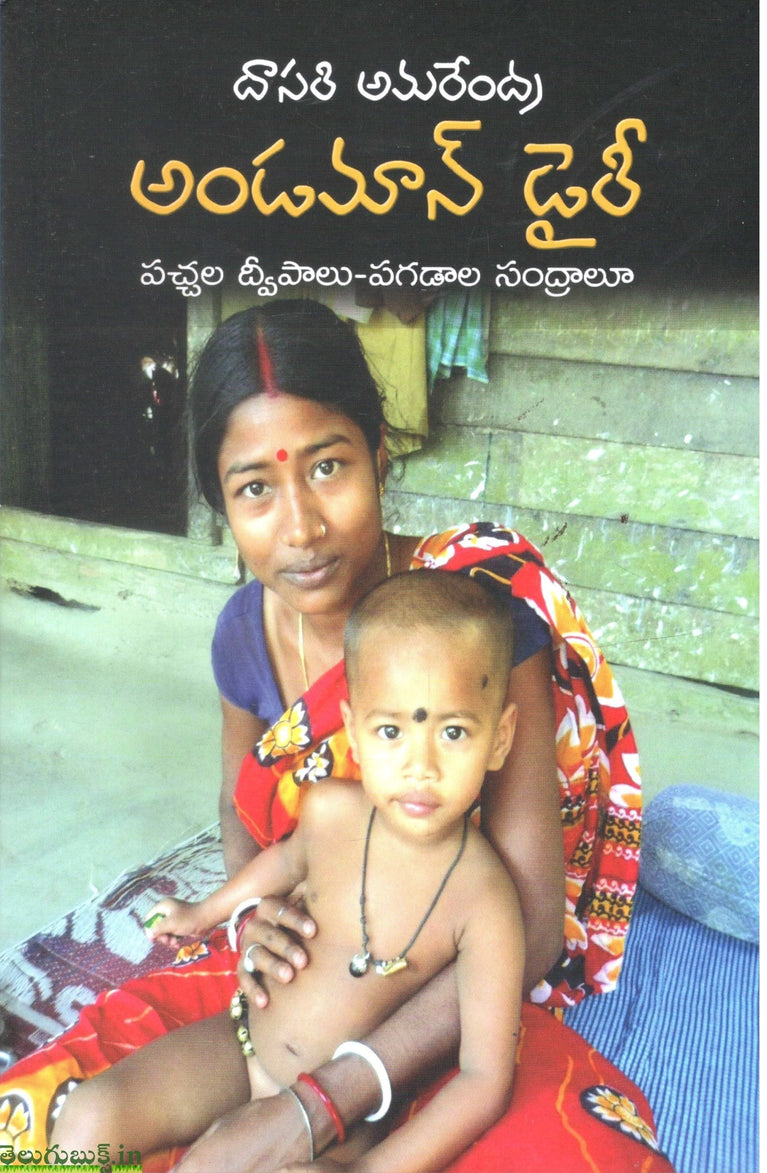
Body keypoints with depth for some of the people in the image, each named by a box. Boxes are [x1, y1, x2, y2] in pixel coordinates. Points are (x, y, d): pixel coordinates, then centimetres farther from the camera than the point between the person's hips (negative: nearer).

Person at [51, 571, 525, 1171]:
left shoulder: (483, 901, -27)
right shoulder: (330, 809, -16)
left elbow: (485, 1077, -19)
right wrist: (206, 912, 26)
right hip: (242, 1040, 4)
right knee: (92, 1113, -10)